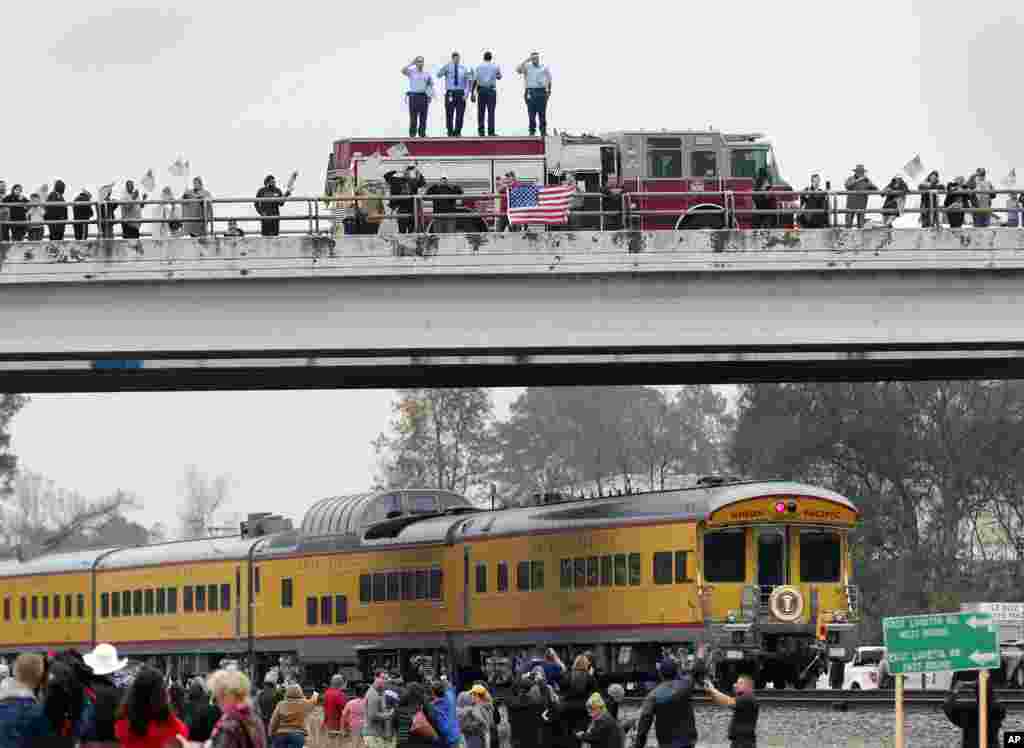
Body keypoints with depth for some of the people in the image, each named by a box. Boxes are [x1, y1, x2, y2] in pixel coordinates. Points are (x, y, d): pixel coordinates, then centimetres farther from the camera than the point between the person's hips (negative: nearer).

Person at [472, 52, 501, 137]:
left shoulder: (479, 66, 4)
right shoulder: (495, 67, 4)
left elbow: (474, 80, -2)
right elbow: (499, 77, 19)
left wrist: (473, 93, -1)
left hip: (481, 90, 1)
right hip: (491, 90, -1)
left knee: (481, 111, 6)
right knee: (491, 111, -1)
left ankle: (481, 131, 3)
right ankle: (491, 132, -6)